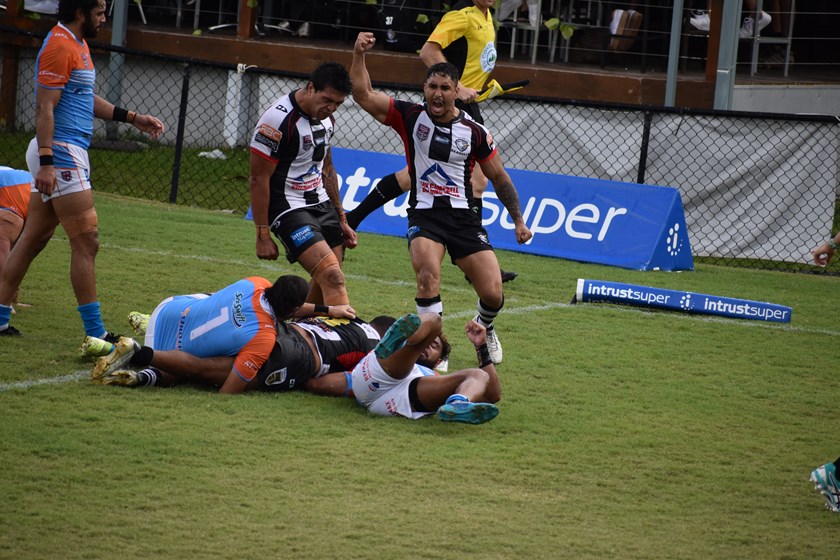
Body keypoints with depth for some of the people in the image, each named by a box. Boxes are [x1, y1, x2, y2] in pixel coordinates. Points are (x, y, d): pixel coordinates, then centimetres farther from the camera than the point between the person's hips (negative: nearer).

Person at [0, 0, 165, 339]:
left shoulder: (77, 44, 17)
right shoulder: (59, 46, -14)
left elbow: (85, 99, 27)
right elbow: (45, 108, -19)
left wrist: (132, 118, 23)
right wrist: (46, 164, -24)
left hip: (69, 154, 10)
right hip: (61, 153, -10)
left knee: (34, 240, 11)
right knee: (86, 241, -9)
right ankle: (95, 333, -7)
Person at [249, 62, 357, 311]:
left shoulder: (326, 118, 7)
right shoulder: (279, 120, -19)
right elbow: (258, 178, -15)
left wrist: (341, 220, 21)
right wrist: (263, 235, -14)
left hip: (322, 205, 9)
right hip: (289, 209, -9)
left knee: (325, 287, 3)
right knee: (332, 277, -22)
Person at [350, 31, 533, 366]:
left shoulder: (474, 132, 3)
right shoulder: (411, 117, 1)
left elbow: (499, 178, 13)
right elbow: (364, 95, -6)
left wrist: (518, 220, 13)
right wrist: (359, 55, -19)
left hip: (464, 216, 1)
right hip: (424, 214, -1)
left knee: (492, 294, -8)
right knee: (428, 273, -32)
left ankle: (485, 328, 29)